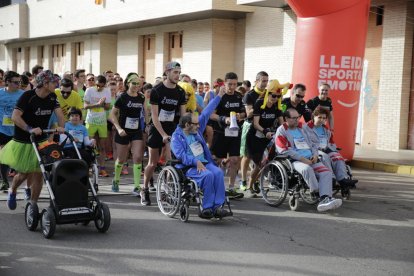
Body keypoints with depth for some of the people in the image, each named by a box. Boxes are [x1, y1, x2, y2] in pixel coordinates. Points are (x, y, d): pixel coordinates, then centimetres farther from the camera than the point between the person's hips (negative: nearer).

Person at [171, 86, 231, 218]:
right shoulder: (176, 137, -3)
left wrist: (219, 96, 22)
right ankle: (207, 207, -26)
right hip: (188, 167, -6)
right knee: (208, 175, -33)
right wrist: (196, 161, -27)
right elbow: (180, 155, -15)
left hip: (204, 162, 6)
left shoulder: (197, 129, 15)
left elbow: (206, 114, 19)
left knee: (218, 172, -24)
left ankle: (217, 206, -26)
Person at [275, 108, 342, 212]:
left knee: (326, 172, -19)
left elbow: (312, 144, 30)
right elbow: (284, 150, -8)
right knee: (307, 169, -39)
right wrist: (302, 158, -14)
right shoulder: (282, 131, 4)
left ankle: (324, 199, -34)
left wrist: (315, 154, 6)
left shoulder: (301, 129, 26)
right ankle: (318, 194, -30)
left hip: (311, 160, 6)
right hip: (294, 161, -6)